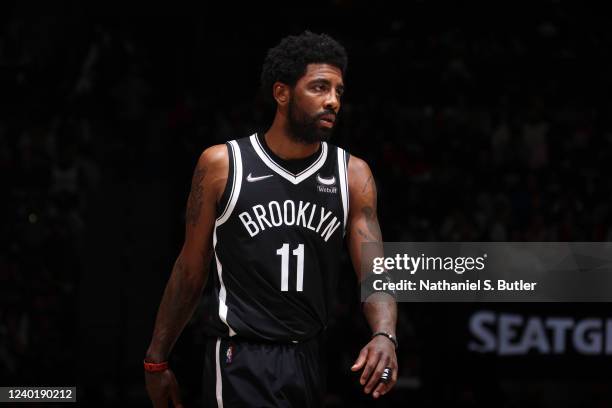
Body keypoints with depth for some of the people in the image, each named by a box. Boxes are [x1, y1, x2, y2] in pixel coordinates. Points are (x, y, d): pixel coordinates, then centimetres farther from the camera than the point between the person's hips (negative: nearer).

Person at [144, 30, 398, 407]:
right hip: (242, 361, -4)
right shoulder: (222, 165, -3)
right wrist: (157, 359, 7)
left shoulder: (353, 175, 3)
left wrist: (384, 335, -24)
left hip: (311, 359, 4)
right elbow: (192, 269, 5)